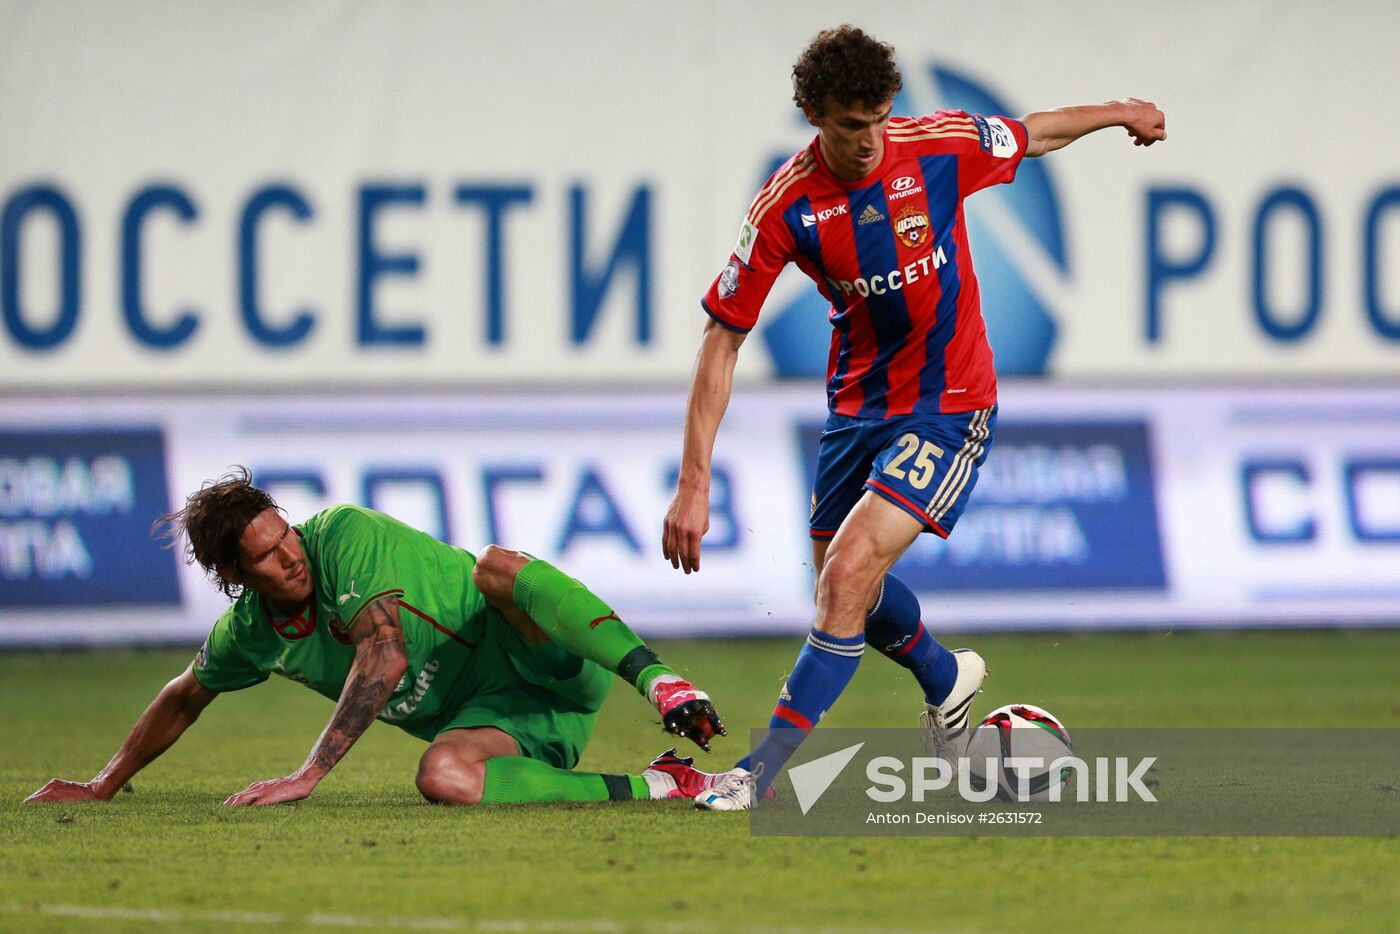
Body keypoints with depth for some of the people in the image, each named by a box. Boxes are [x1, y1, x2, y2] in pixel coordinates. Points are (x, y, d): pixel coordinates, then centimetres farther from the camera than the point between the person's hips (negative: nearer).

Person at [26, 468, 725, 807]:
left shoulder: (343, 534, -16)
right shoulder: (250, 633, 4)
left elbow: (384, 659, -27)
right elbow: (182, 700, 25)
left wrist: (307, 775, -29)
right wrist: (102, 787, 29)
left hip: (539, 659, -5)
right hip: (491, 715, 5)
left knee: (493, 566, -38)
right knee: (441, 777, -34)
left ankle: (661, 682, -43)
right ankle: (652, 789, -28)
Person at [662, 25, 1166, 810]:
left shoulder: (940, 148, -16)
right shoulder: (785, 207, -16)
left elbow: (1033, 135, 8)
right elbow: (722, 341, -12)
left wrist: (1120, 114, 25)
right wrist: (695, 482, -17)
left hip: (950, 407, -3)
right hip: (859, 406, 4)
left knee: (849, 571, -19)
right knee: (844, 584, 14)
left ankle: (770, 769, -15)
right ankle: (946, 678, 47)